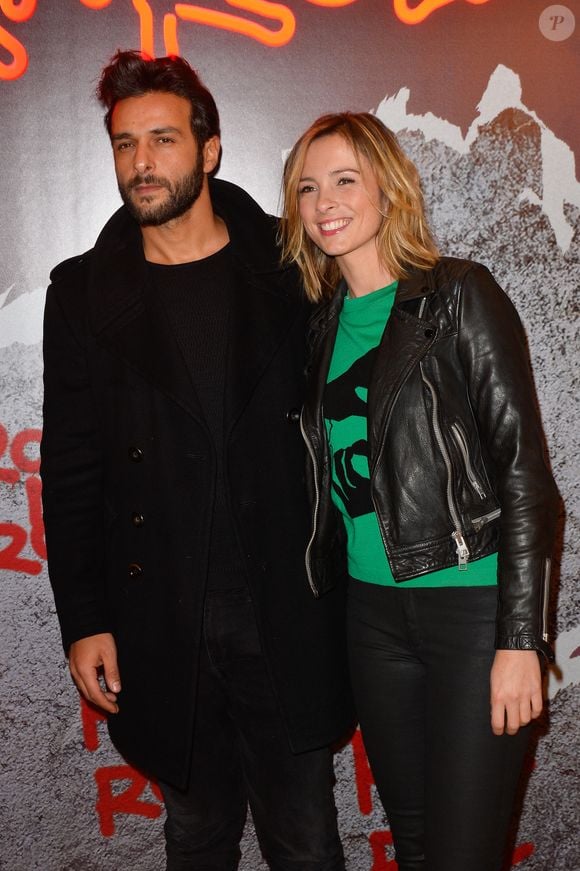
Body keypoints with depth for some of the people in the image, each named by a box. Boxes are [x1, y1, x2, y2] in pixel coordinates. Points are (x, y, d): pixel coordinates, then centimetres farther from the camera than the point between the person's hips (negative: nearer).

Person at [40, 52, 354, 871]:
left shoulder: (286, 267, 0)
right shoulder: (84, 291, 2)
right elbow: (70, 471, 3)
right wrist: (83, 621, -1)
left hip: (285, 611, -1)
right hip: (161, 624, 1)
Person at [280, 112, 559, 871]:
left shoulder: (459, 295, -6)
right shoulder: (326, 320, 11)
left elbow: (523, 467, -11)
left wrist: (520, 637, -15)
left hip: (471, 604, -5)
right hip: (374, 610, 6)